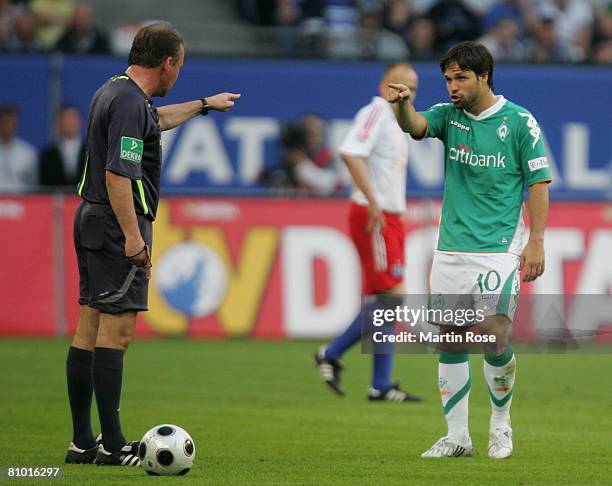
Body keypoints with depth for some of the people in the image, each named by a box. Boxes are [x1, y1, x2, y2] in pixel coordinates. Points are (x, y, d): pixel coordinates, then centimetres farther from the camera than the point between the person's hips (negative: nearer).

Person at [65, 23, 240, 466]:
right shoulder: (130, 102, -17)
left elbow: (156, 119, 36)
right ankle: (112, 445, -10)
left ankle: (82, 442, 10)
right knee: (115, 331, -9)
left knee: (89, 330, 8)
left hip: (92, 219, 10)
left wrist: (204, 105, 49)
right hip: (118, 227, -10)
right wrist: (132, 235, -26)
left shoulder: (113, 92, 14)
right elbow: (117, 174, -25)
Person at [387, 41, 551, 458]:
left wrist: (537, 243, -9)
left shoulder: (520, 122, -4)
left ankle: (501, 423, 11)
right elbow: (416, 127, -14)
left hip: (499, 249, -4)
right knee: (450, 342, 5)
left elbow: (539, 182, -3)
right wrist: (405, 104, -38)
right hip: (451, 248, 4)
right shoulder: (448, 115, 6)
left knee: (494, 337, -12)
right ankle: (457, 436, 14)